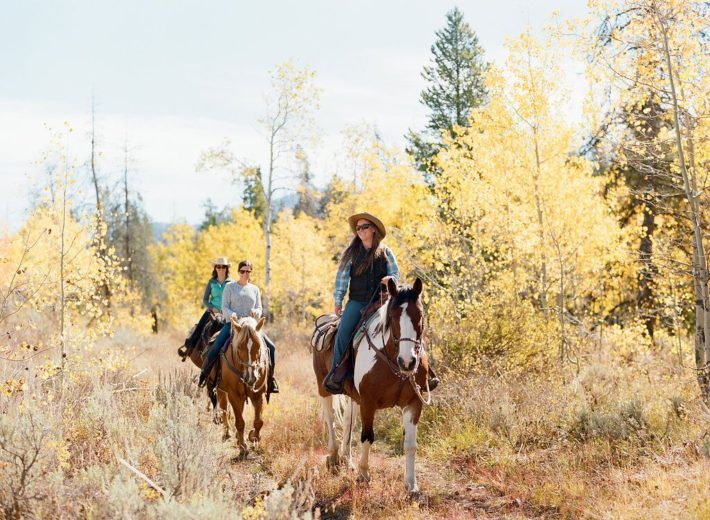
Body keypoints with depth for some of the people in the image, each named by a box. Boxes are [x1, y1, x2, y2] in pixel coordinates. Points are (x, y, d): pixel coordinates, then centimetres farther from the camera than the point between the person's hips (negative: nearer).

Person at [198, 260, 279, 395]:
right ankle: (204, 374, 8)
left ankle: (271, 380, 1)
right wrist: (235, 316, -20)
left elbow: (259, 309, 11)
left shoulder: (255, 289, 12)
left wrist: (256, 312, -14)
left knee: (271, 347, -13)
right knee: (214, 350, -20)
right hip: (232, 323, -2)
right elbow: (224, 308, -2)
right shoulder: (230, 287, 4)